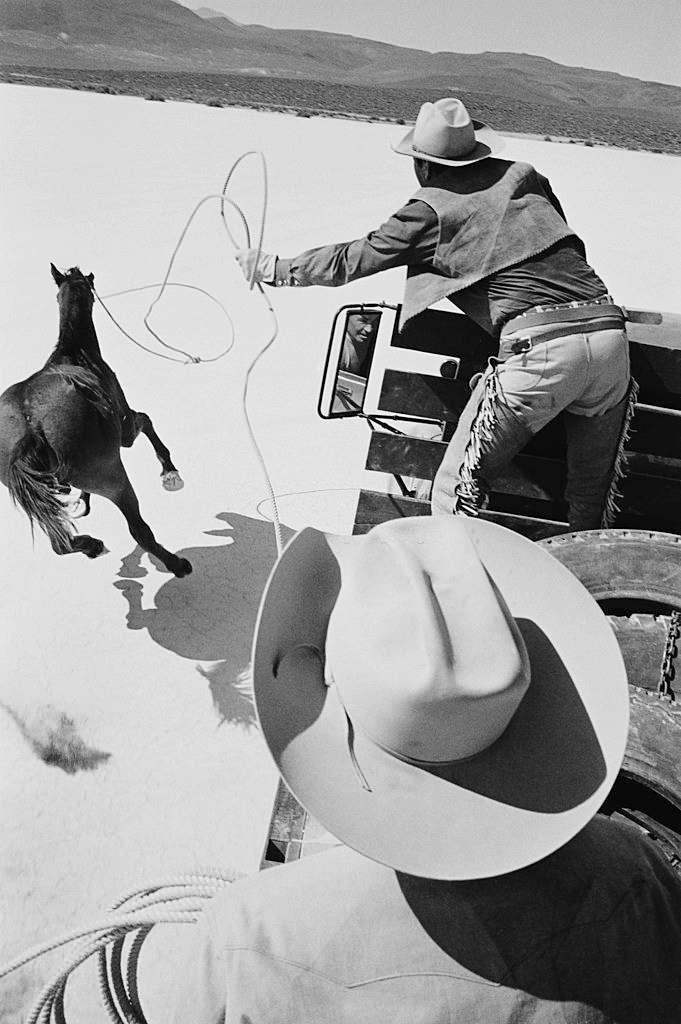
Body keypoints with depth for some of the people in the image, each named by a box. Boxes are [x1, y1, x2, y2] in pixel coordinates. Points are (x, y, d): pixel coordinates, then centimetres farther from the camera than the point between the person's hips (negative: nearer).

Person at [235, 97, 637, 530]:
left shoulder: (432, 207, 6)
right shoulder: (524, 176, 20)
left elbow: (350, 260, 12)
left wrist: (273, 268, 25)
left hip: (539, 347, -6)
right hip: (610, 331, 6)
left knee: (458, 487, 6)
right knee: (594, 500, 19)